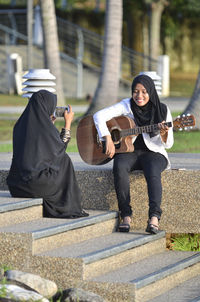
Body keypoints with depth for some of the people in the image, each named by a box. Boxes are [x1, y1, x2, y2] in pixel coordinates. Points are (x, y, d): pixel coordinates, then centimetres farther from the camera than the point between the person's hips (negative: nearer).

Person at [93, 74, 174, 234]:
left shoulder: (162, 110, 0)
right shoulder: (127, 105, -1)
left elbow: (168, 144, 0)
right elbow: (99, 115, -9)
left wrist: (163, 134, -23)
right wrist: (108, 139, -19)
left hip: (153, 152, -1)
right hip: (128, 151, 1)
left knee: (153, 173, -36)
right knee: (120, 168, -34)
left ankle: (154, 219, -47)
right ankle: (126, 216, -30)